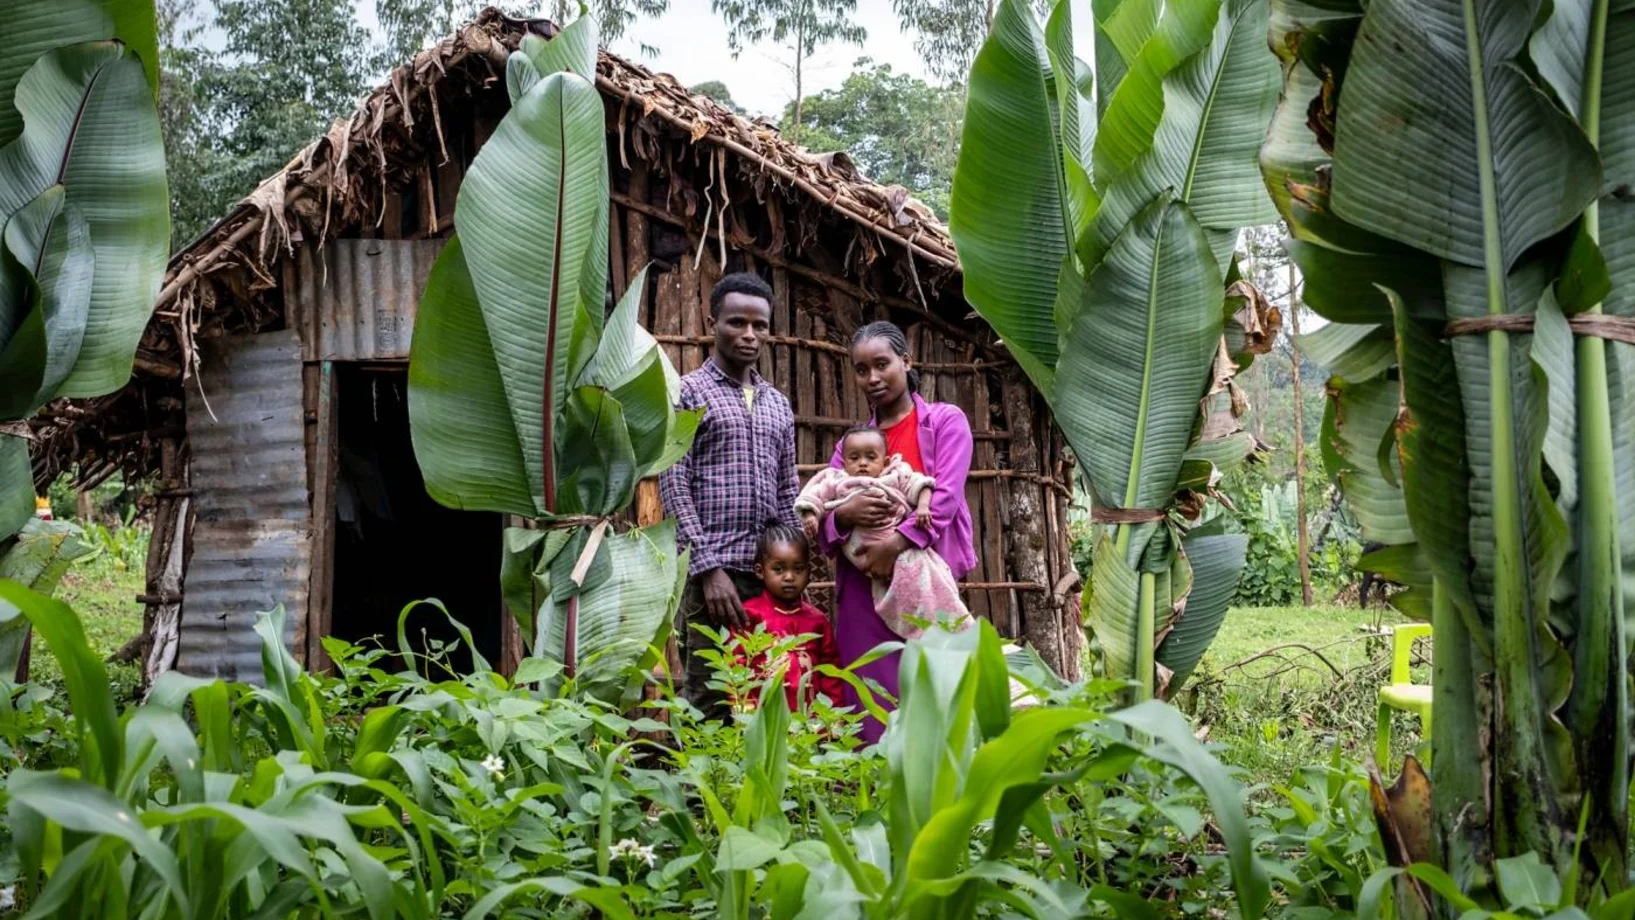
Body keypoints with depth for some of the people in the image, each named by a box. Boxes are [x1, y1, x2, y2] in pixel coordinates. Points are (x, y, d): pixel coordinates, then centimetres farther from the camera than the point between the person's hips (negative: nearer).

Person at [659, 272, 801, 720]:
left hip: (771, 575, 5)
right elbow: (674, 486, -7)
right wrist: (708, 568, -14)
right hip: (712, 572, -5)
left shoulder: (779, 405, 17)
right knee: (708, 701, -2)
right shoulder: (688, 393, 1)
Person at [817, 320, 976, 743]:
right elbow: (822, 522, 10)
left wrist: (897, 542, -19)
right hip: (863, 586, 3)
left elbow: (946, 497, -7)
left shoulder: (945, 421, 7)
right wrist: (845, 514, -13)